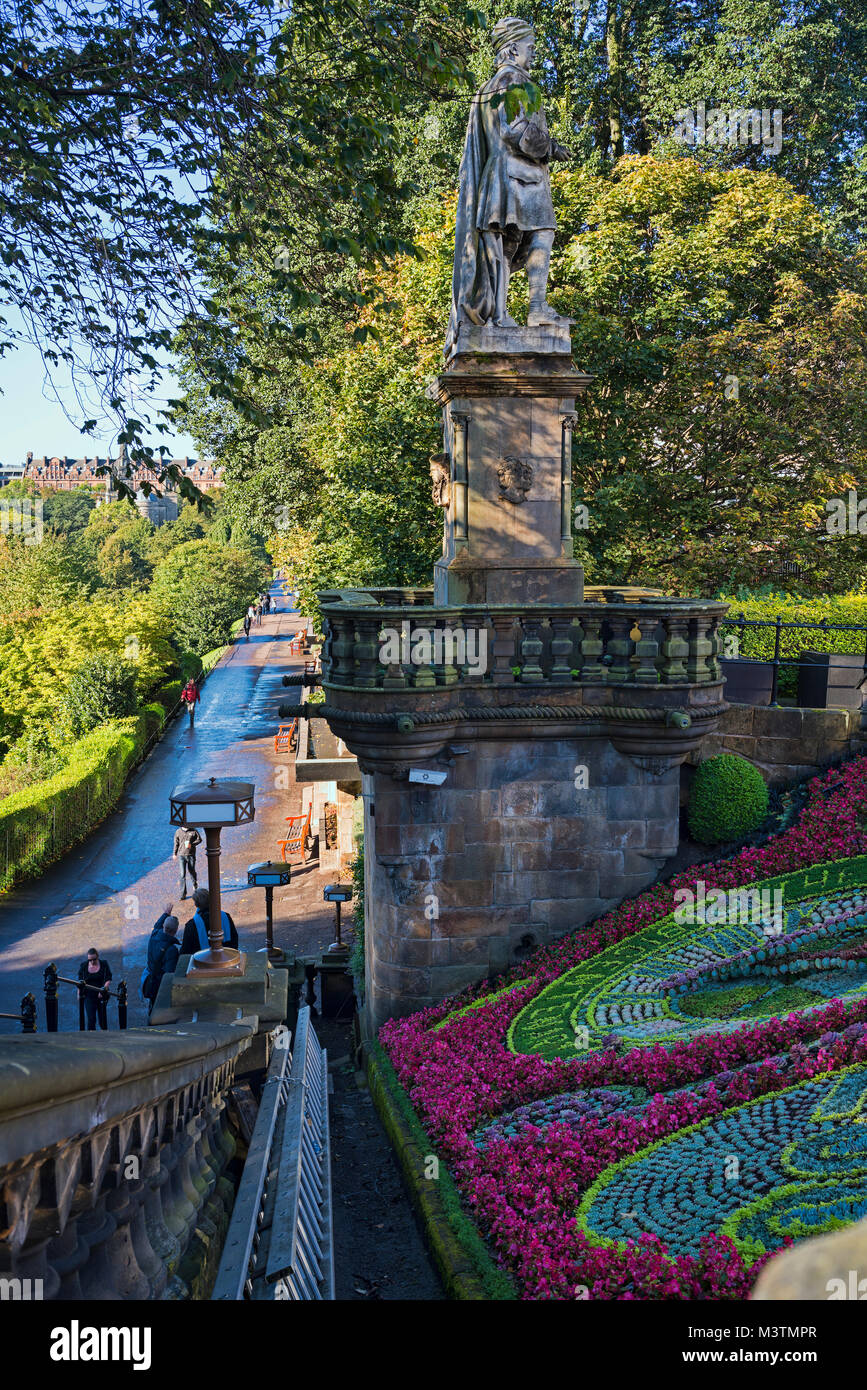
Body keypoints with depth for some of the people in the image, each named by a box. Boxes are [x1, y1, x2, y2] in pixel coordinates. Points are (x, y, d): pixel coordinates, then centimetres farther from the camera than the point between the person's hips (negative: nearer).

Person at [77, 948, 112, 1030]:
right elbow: (80, 981, 10)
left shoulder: (104, 965, 0)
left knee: (102, 1017, 5)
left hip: (101, 995, 0)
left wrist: (103, 990, -18)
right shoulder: (83, 966, 4)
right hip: (89, 996, 0)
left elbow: (107, 980, -4)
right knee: (91, 1018, -12)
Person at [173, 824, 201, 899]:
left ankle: (195, 886, 44)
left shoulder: (193, 831, -5)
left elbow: (199, 839, 3)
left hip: (191, 854, 0)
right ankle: (183, 893, -1)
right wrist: (175, 854, 16)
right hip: (182, 855, 0)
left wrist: (192, 844, -15)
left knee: (192, 871, 13)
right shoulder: (178, 831, -1)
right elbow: (176, 843, 9)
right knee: (183, 874, -5)